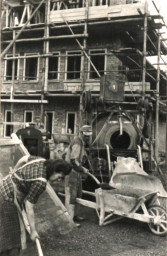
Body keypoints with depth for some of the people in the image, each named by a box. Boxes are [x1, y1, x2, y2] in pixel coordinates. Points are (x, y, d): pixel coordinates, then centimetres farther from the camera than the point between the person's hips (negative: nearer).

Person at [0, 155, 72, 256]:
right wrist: (33, 231, -13)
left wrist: (14, 172, 32)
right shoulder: (41, 182, -26)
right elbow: (29, 208, -22)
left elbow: (23, 159, 15)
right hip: (8, 199, -9)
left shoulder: (42, 161, -3)